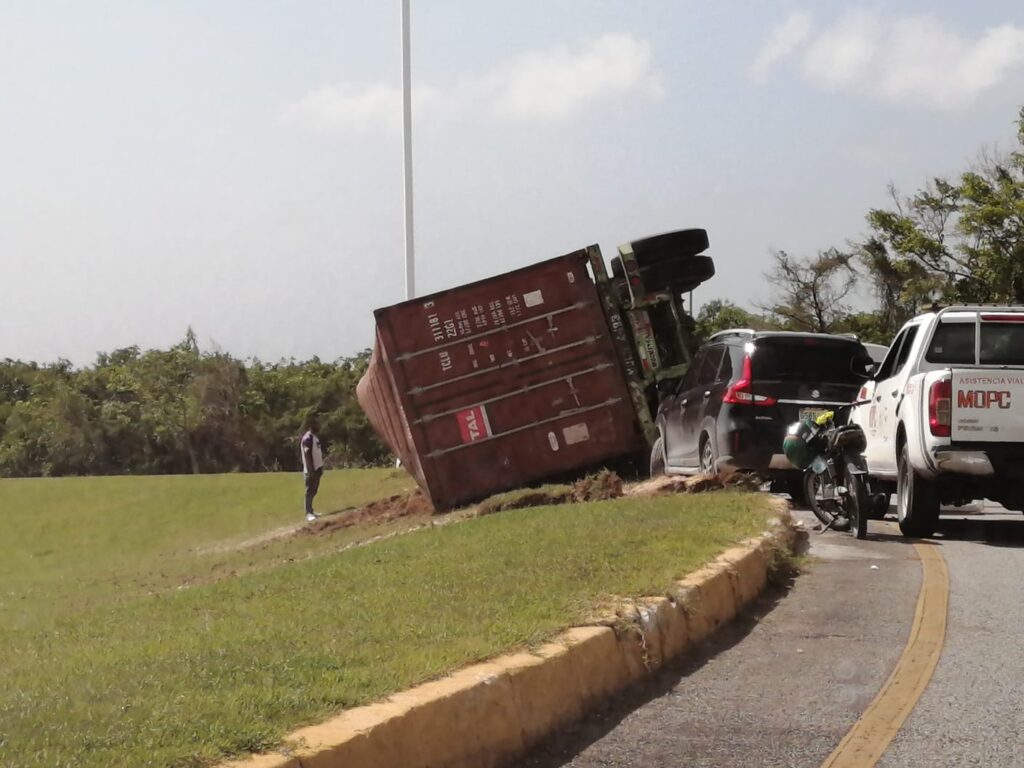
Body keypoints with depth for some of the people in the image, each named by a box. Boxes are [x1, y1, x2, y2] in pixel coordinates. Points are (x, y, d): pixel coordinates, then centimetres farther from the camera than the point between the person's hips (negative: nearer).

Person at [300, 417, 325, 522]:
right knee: (310, 491, -8)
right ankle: (308, 513, -7)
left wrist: (321, 467, 19)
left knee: (314, 491, 13)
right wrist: (310, 470, -23)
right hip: (311, 469, -9)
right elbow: (307, 455, -20)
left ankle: (311, 511, 20)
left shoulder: (316, 436, 14)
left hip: (317, 468, 9)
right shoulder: (308, 438, -16)